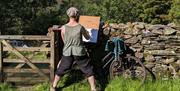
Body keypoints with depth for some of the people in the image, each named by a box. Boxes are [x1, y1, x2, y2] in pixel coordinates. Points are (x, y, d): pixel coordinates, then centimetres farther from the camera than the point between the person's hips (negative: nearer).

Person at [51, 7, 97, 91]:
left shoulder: (63, 28, -8)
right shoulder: (80, 27, -12)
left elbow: (64, 41, 7)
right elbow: (88, 38, 5)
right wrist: (86, 32, 24)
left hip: (67, 53, 2)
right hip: (79, 52, -2)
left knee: (60, 70, 18)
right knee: (88, 70, 11)